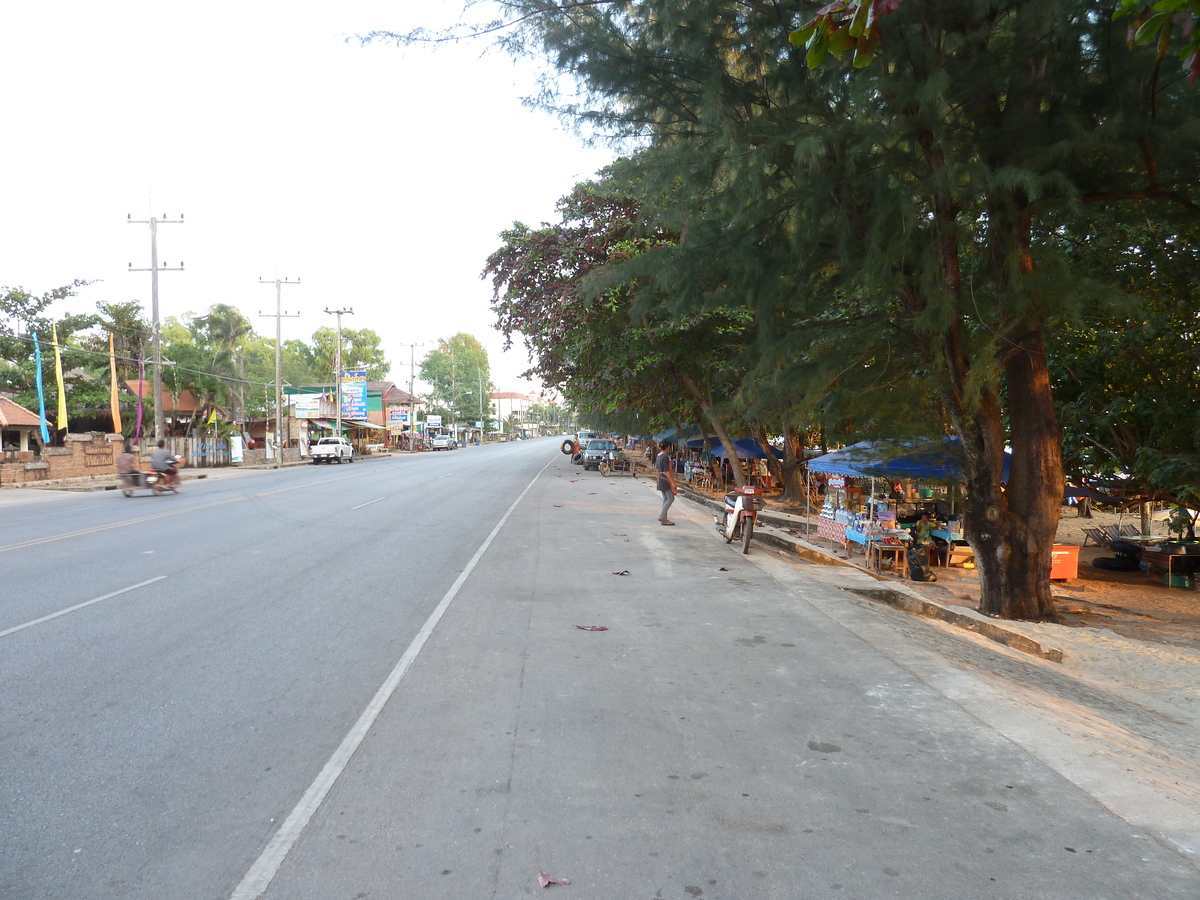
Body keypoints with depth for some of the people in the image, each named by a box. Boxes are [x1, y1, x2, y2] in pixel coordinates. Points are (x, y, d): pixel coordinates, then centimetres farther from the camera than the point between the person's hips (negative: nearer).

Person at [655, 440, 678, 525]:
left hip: (660, 479, 9)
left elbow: (656, 469, 18)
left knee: (665, 498, 12)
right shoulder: (665, 457, -17)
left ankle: (664, 518, 12)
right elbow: (667, 471, -20)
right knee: (671, 498, -4)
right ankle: (662, 516, -8)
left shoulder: (658, 456, 10)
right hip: (666, 479, -9)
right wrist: (672, 482, -18)